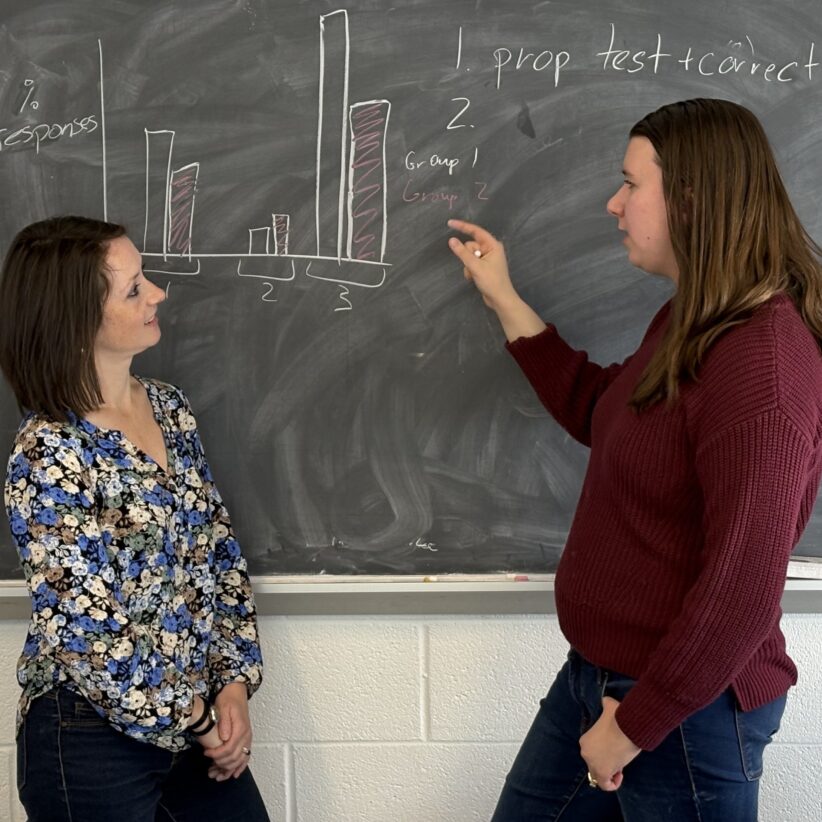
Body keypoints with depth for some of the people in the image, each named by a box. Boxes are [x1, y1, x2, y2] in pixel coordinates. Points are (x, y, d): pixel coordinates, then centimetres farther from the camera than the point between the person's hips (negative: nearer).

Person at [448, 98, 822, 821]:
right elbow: (600, 414, 22)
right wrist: (503, 298, 19)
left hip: (686, 709, -9)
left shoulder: (760, 365, -26)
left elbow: (743, 589, -28)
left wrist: (635, 725, -19)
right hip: (600, 675, 10)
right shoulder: (691, 323, 6)